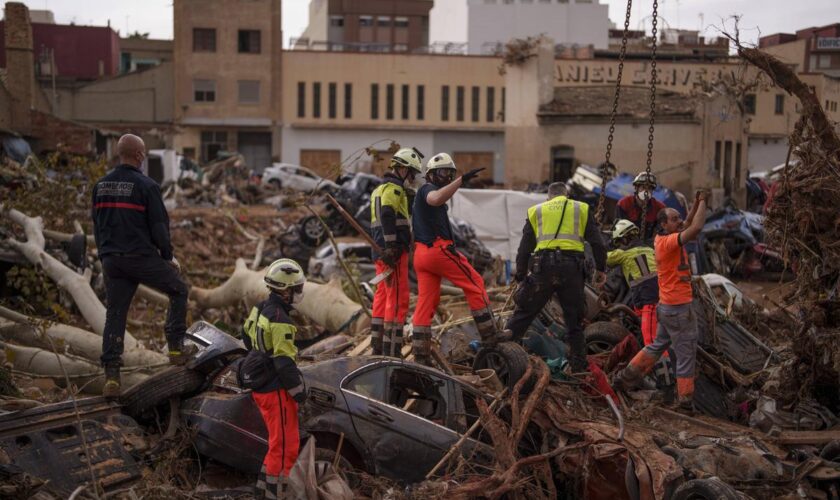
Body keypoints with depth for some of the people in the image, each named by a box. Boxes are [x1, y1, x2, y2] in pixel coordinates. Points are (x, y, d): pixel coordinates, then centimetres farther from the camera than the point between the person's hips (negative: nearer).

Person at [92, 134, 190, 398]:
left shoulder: (101, 185, 10)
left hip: (111, 259, 6)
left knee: (115, 315, 9)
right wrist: (168, 256, 2)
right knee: (178, 289, 15)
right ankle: (176, 347, 12)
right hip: (142, 256, -6)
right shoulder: (146, 186, -10)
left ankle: (111, 377, 6)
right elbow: (159, 225, -11)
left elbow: (96, 224, 15)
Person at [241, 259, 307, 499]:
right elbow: (285, 363, -23)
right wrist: (299, 391, -12)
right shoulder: (280, 321, -24)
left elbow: (246, 335, 22)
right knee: (285, 446, 0)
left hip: (260, 386, 9)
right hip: (276, 391, -9)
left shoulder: (260, 308, 4)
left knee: (278, 442, 21)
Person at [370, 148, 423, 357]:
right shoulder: (393, 188, -9)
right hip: (393, 252, -10)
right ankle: (391, 350, -10)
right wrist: (392, 247, -26)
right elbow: (387, 216, -23)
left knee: (382, 297, 13)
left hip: (380, 252, 10)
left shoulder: (379, 189, 23)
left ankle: (378, 346, 18)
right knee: (398, 299, -9)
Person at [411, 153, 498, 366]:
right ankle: (490, 338, 3)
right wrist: (462, 180, -33)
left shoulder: (423, 194, 27)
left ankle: (420, 356, 3)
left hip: (421, 253, 9)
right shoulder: (428, 189, -3)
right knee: (475, 284, 1)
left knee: (425, 302, 6)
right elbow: (436, 199, -30)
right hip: (439, 249, -9)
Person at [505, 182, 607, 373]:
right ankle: (579, 365, 13)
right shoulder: (581, 209, 18)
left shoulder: (536, 211, 19)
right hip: (572, 266, 0)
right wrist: (600, 269, 16)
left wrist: (520, 276, 18)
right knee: (574, 318, 11)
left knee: (524, 310, 9)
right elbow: (596, 242, 10)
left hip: (543, 265, 0)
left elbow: (524, 248, 15)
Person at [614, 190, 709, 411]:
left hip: (667, 307, 9)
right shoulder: (668, 242, -19)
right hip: (679, 308, -9)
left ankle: (627, 376, 28)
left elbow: (688, 224, 20)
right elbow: (696, 228, -31)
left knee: (658, 345, 23)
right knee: (686, 353, -1)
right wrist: (702, 202, -18)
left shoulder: (661, 239, 8)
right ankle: (686, 398, 6)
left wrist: (696, 203, 6)